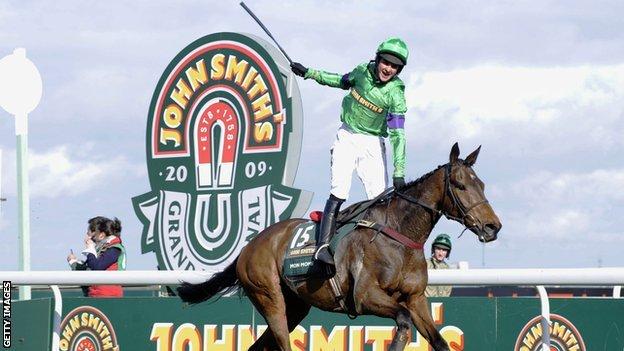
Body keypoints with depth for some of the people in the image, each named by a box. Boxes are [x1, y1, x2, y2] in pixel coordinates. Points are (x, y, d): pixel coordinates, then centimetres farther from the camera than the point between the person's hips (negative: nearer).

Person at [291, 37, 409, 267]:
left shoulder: (395, 93, -14)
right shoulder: (363, 71, -5)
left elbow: (397, 134, -19)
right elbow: (343, 82, 18)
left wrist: (399, 174, -25)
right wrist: (309, 73, 19)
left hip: (373, 144, -1)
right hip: (347, 137, 1)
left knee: (380, 198, -9)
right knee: (339, 191, -15)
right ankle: (323, 245, -21)